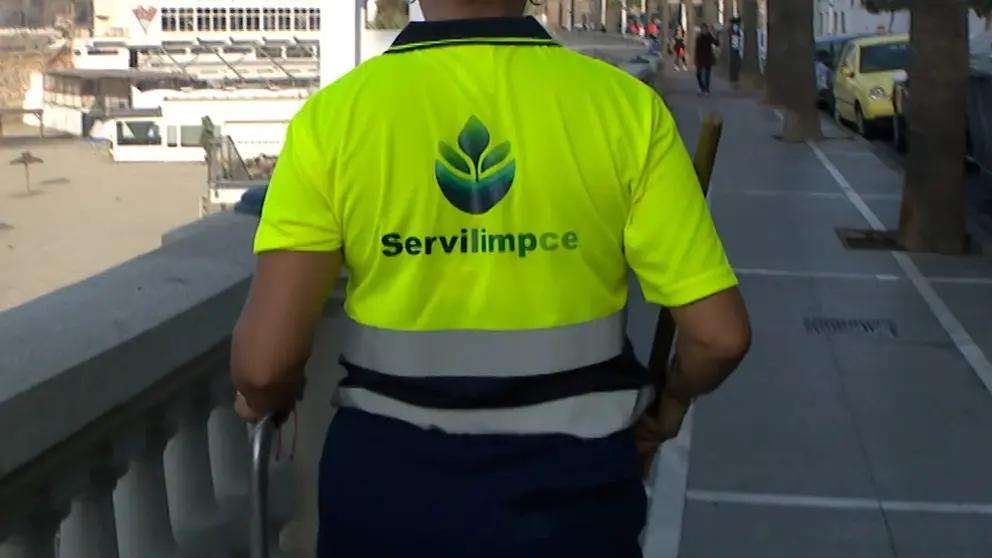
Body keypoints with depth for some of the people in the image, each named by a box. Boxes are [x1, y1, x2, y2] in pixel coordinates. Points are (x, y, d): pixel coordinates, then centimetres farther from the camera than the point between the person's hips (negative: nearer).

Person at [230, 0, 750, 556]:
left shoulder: (335, 113, -12)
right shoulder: (623, 104, -11)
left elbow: (264, 359, -15)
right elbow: (719, 335, -9)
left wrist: (264, 398, 8)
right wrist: (675, 397, 13)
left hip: (393, 480, 1)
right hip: (570, 482, 0)